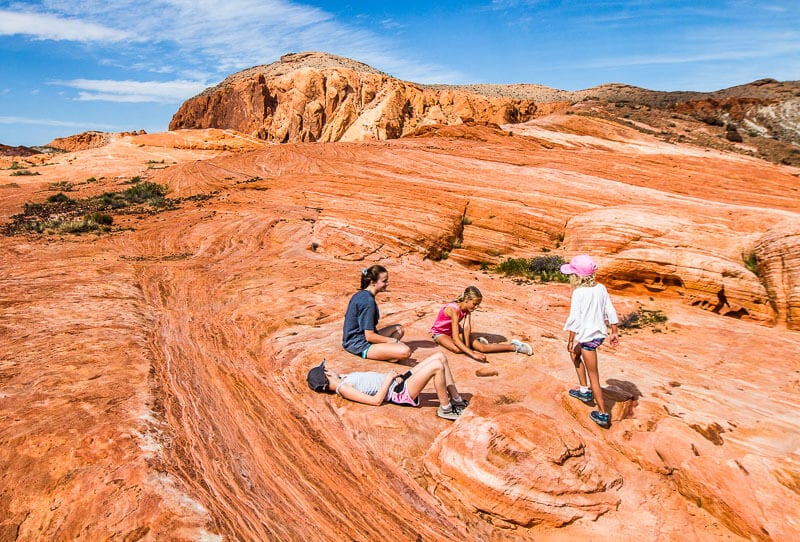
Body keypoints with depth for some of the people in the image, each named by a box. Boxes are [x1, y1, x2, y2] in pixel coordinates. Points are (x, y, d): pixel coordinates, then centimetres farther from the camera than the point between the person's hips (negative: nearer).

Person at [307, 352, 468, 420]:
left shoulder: (344, 378, 13)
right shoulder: (343, 388, -14)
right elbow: (376, 400, -20)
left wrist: (388, 374, 6)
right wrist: (388, 378, -14)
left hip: (400, 380, 10)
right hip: (401, 393, -10)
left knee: (440, 356, 3)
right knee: (437, 366, -25)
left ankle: (457, 399, 11)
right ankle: (445, 409, -7)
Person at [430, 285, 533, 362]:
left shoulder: (467, 308, -15)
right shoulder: (454, 309, -38)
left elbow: (467, 327, -24)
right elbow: (455, 338, -44)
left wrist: (468, 346, -37)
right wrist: (472, 354, -51)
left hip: (455, 330, 5)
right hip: (439, 333, -5)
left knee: (481, 347, -18)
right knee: (458, 349, -36)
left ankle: (514, 346, -10)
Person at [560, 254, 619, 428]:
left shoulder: (578, 293, -17)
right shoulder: (601, 288, 2)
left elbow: (574, 319, -17)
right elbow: (610, 311, 7)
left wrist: (570, 340, -9)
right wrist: (614, 332, 16)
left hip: (587, 337, -8)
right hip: (600, 334, 8)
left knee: (593, 375, 1)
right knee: (575, 353, 31)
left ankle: (603, 414, 7)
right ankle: (584, 391, 35)